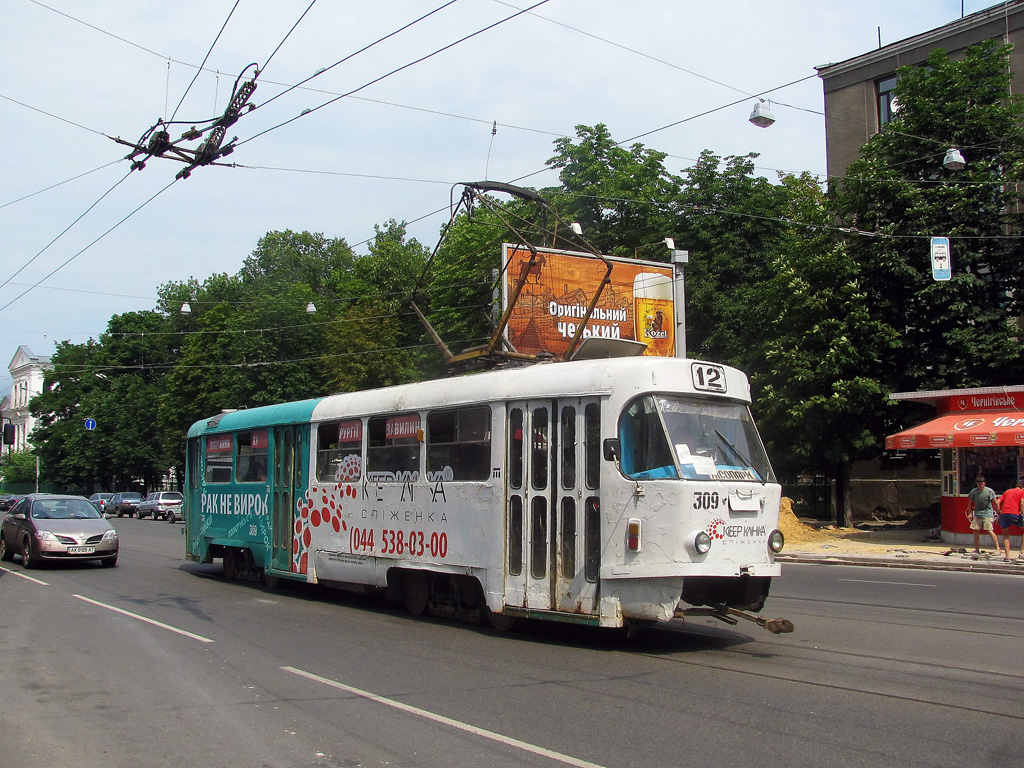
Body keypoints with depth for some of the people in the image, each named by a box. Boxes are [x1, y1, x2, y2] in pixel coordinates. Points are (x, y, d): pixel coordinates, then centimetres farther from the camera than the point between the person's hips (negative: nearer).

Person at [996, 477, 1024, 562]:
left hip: (1003, 514, 4)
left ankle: (1007, 556, 9)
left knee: (1005, 534, 20)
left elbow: (998, 502, 16)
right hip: (1015, 514, -4)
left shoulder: (1007, 491, 26)